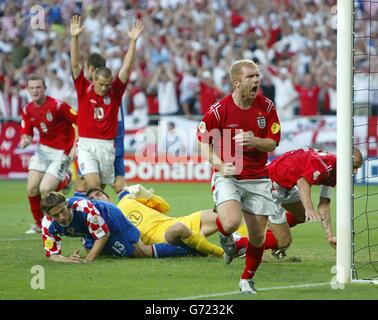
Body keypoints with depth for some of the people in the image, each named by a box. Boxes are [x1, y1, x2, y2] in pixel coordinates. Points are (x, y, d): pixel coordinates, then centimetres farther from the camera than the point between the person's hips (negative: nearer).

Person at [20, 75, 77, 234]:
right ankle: (39, 224, 17)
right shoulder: (28, 110, 0)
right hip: (43, 149, 6)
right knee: (32, 188, -3)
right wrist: (24, 141, -16)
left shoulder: (57, 105, -18)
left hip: (61, 152, -6)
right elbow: (26, 133, 8)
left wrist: (76, 146, -17)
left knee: (45, 189, -16)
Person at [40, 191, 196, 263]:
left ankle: (187, 247, 16)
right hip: (89, 233, 6)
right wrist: (67, 260, -46)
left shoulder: (83, 207, -43)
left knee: (146, 252, -4)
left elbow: (104, 234, -30)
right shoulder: (48, 224, -30)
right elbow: (51, 254, -25)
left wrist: (88, 259, -35)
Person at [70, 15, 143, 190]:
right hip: (86, 145, -2)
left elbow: (126, 67, -1)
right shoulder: (84, 89, 1)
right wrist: (74, 37, -14)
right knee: (92, 185, -16)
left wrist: (133, 41, -8)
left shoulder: (115, 92, 4)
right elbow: (75, 64, -6)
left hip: (107, 146, 2)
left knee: (101, 188, 9)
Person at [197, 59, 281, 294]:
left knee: (258, 237, 3)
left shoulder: (267, 107, -3)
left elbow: (272, 144, 0)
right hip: (228, 176, -3)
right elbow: (203, 141, 0)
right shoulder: (219, 110, -11)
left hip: (258, 179, 3)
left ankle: (248, 279, 29)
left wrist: (254, 141, -22)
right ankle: (226, 238, 10)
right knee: (231, 223, -28)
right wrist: (220, 164, -14)